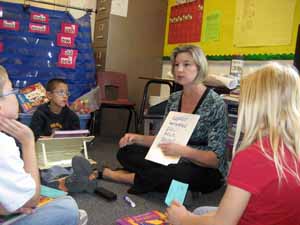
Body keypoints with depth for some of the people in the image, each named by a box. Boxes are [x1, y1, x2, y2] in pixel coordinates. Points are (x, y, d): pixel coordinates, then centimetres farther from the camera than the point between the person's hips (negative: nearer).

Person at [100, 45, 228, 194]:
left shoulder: (215, 104, -16)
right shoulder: (174, 99, 2)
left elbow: (216, 159, -18)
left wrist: (183, 151, -35)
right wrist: (137, 138, -7)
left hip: (206, 171, -5)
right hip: (176, 161, 6)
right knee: (126, 151, -4)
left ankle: (117, 175, -9)